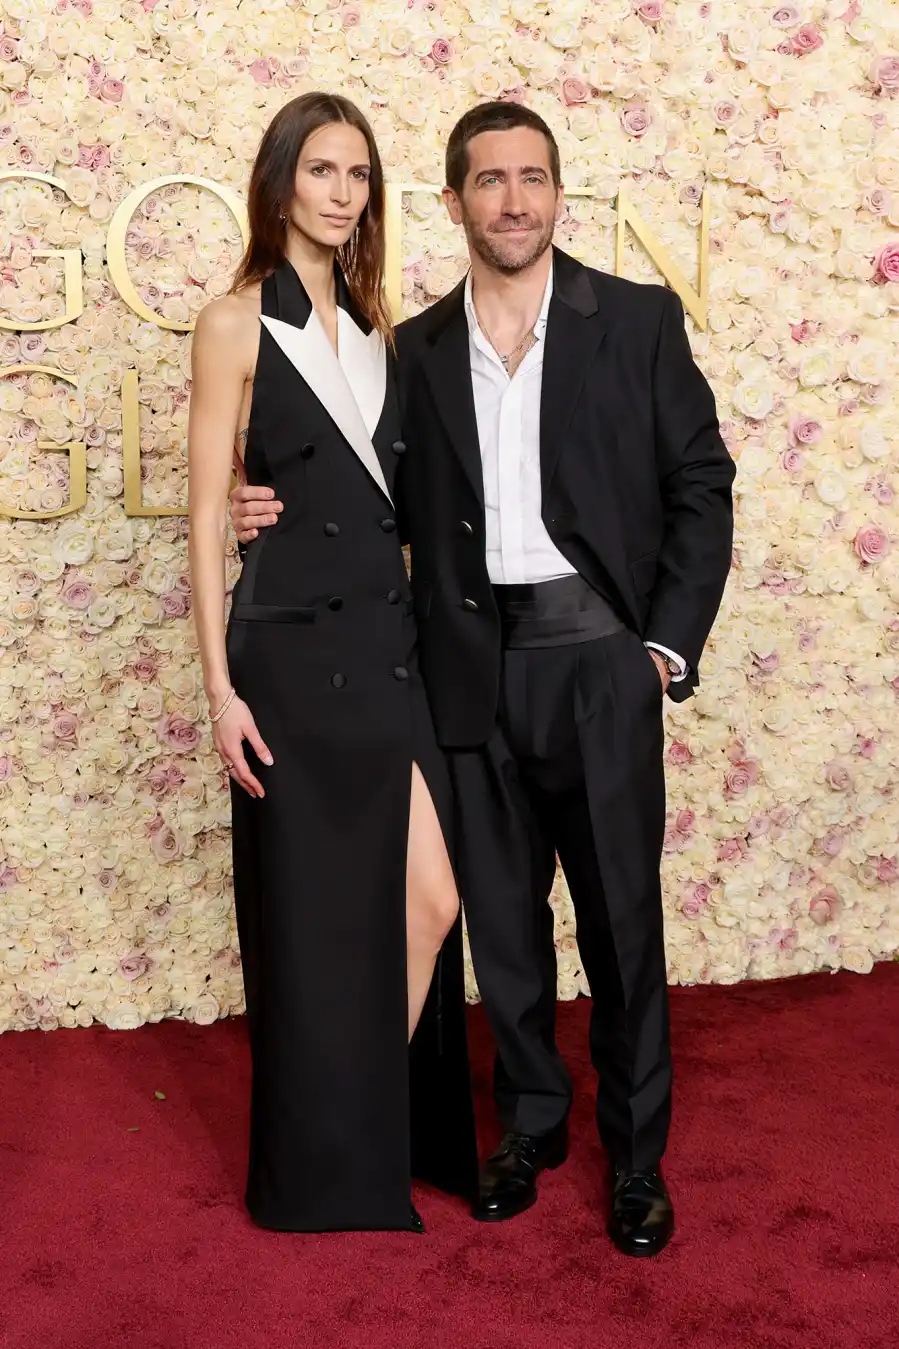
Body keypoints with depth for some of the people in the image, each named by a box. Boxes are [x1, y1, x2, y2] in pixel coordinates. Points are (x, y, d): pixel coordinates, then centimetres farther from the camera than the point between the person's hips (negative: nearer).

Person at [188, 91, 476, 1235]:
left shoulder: (373, 330, 12)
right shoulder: (237, 324, -5)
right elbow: (208, 513, -7)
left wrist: (422, 624, 10)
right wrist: (219, 686, -12)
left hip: (388, 645, 6)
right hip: (292, 650, -5)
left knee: (430, 903, 4)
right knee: (316, 917, 5)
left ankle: (389, 1129, 28)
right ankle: (325, 1169, 25)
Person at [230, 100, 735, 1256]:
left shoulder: (639, 320, 0)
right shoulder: (417, 349, 7)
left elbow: (700, 487, 1)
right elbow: (408, 508, 12)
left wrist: (670, 646, -4)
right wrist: (282, 514, -4)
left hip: (601, 662, -2)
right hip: (477, 674, 3)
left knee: (621, 921, 6)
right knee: (501, 920, 12)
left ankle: (637, 1152, 24)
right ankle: (530, 1124, 32)